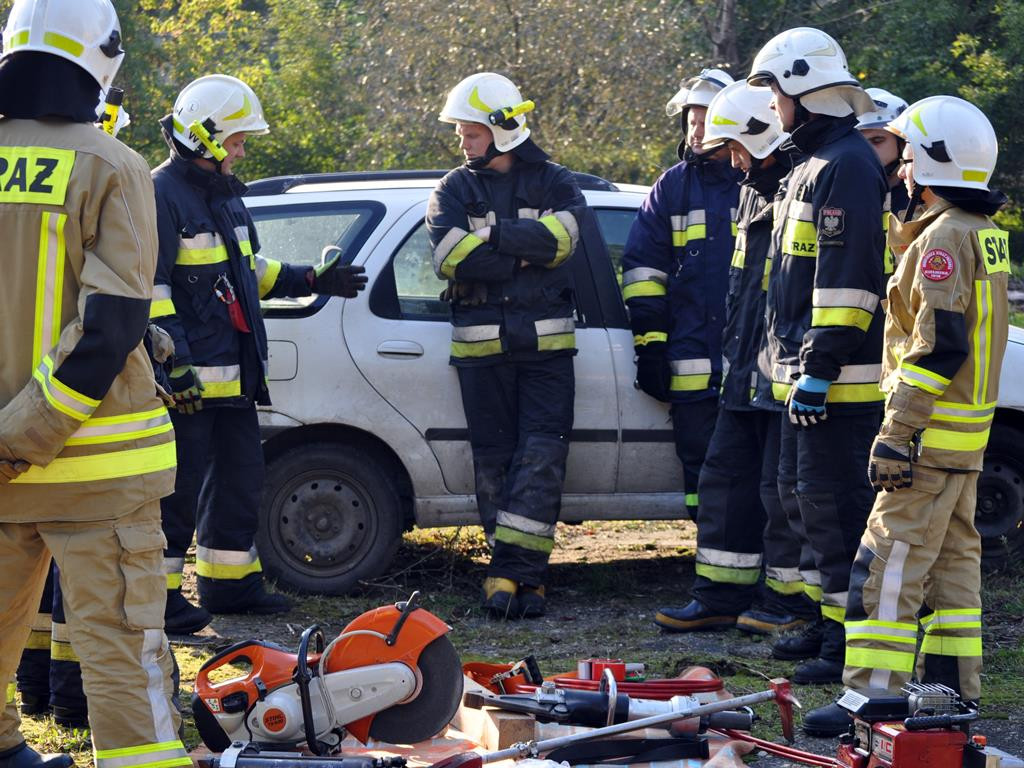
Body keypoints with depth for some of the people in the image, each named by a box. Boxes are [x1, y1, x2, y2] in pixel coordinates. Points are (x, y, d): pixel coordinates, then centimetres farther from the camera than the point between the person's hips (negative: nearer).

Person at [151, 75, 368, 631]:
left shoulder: (223, 192, 17)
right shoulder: (163, 195, -13)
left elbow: (251, 270, 29)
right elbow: (150, 289, -18)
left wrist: (314, 281, 20)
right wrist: (175, 363, -22)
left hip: (234, 372, 9)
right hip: (191, 376, -9)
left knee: (240, 477, 15)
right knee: (179, 486, -6)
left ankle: (229, 582, 25)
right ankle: (159, 595, 0)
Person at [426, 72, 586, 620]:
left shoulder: (553, 184, 8)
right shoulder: (455, 190, 9)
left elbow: (561, 235, -14)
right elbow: (450, 257, -9)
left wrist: (496, 235, -13)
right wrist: (525, 253, -11)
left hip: (545, 343, -1)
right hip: (481, 344, 1)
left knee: (542, 454, -9)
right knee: (495, 459, 0)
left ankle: (511, 572, -10)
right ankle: (522, 574, 5)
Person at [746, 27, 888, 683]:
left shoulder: (846, 166, -15)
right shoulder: (814, 166, 19)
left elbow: (847, 279, -22)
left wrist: (820, 370, -23)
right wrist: (793, 360, 25)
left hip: (841, 380, -11)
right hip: (806, 373, 11)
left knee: (837, 501, -10)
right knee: (807, 494, 16)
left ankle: (852, 642, -7)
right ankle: (830, 622, 25)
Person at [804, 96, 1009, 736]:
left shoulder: (943, 237, -16)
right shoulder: (985, 233, 14)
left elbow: (937, 344, -22)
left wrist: (898, 434, -22)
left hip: (933, 434, -10)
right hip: (969, 434, 10)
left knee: (888, 566, -10)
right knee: (952, 561, 14)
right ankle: (953, 691, 19)